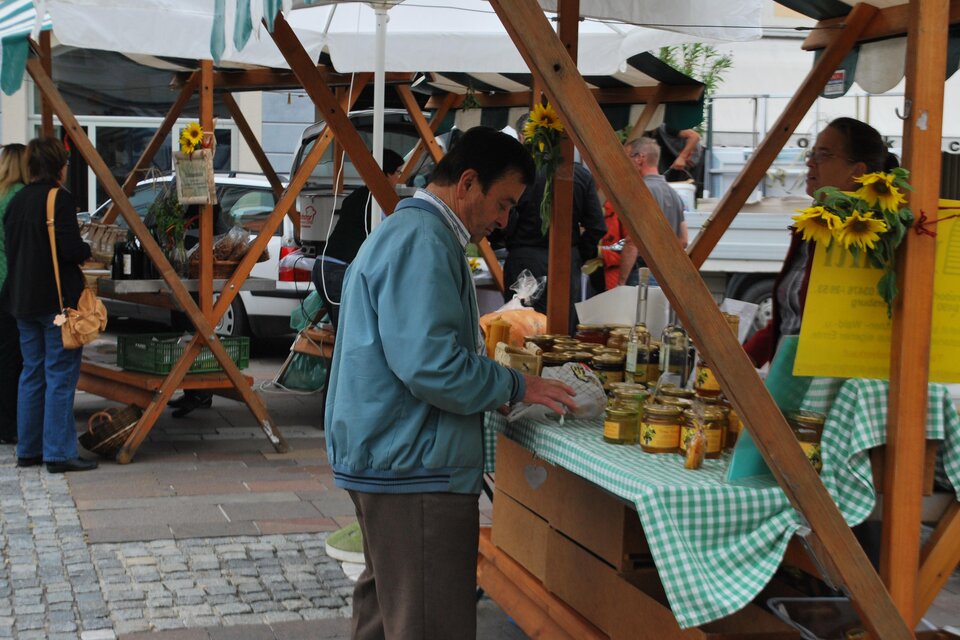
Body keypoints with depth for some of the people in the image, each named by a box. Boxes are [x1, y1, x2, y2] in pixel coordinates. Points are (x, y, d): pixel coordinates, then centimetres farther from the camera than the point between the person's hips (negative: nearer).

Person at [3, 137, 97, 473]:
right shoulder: (59, 198, -13)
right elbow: (70, 250, -19)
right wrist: (88, 249, 1)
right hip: (57, 299, -8)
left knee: (32, 373, 14)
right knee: (61, 375, -3)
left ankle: (28, 449, 19)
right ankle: (58, 453, -3)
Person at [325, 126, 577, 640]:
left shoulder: (402, 231, 18)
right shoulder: (423, 242, -17)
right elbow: (430, 366, -25)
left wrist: (496, 381, 16)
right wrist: (515, 386, -12)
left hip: (384, 459, 11)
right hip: (414, 468, -11)